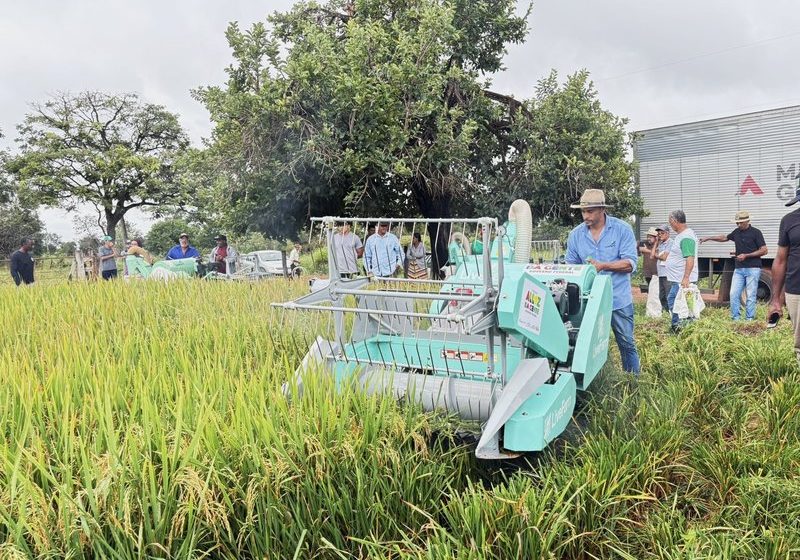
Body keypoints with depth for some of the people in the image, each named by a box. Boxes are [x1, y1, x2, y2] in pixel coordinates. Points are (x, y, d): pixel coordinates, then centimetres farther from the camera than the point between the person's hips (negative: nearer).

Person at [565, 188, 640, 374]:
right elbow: (570, 266, 8)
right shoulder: (575, 235, 1)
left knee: (627, 344, 9)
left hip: (619, 299, -2)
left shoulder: (622, 230, -7)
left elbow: (630, 264, -12)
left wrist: (603, 266, -24)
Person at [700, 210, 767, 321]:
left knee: (751, 296, -2)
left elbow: (764, 250, -7)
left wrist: (746, 255, -13)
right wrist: (708, 238, 24)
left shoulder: (755, 232, -6)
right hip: (739, 269, 5)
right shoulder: (736, 232, 10)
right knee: (734, 294, 0)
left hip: (752, 269, -5)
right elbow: (724, 238, 30)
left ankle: (749, 320, 4)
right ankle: (735, 318, 7)